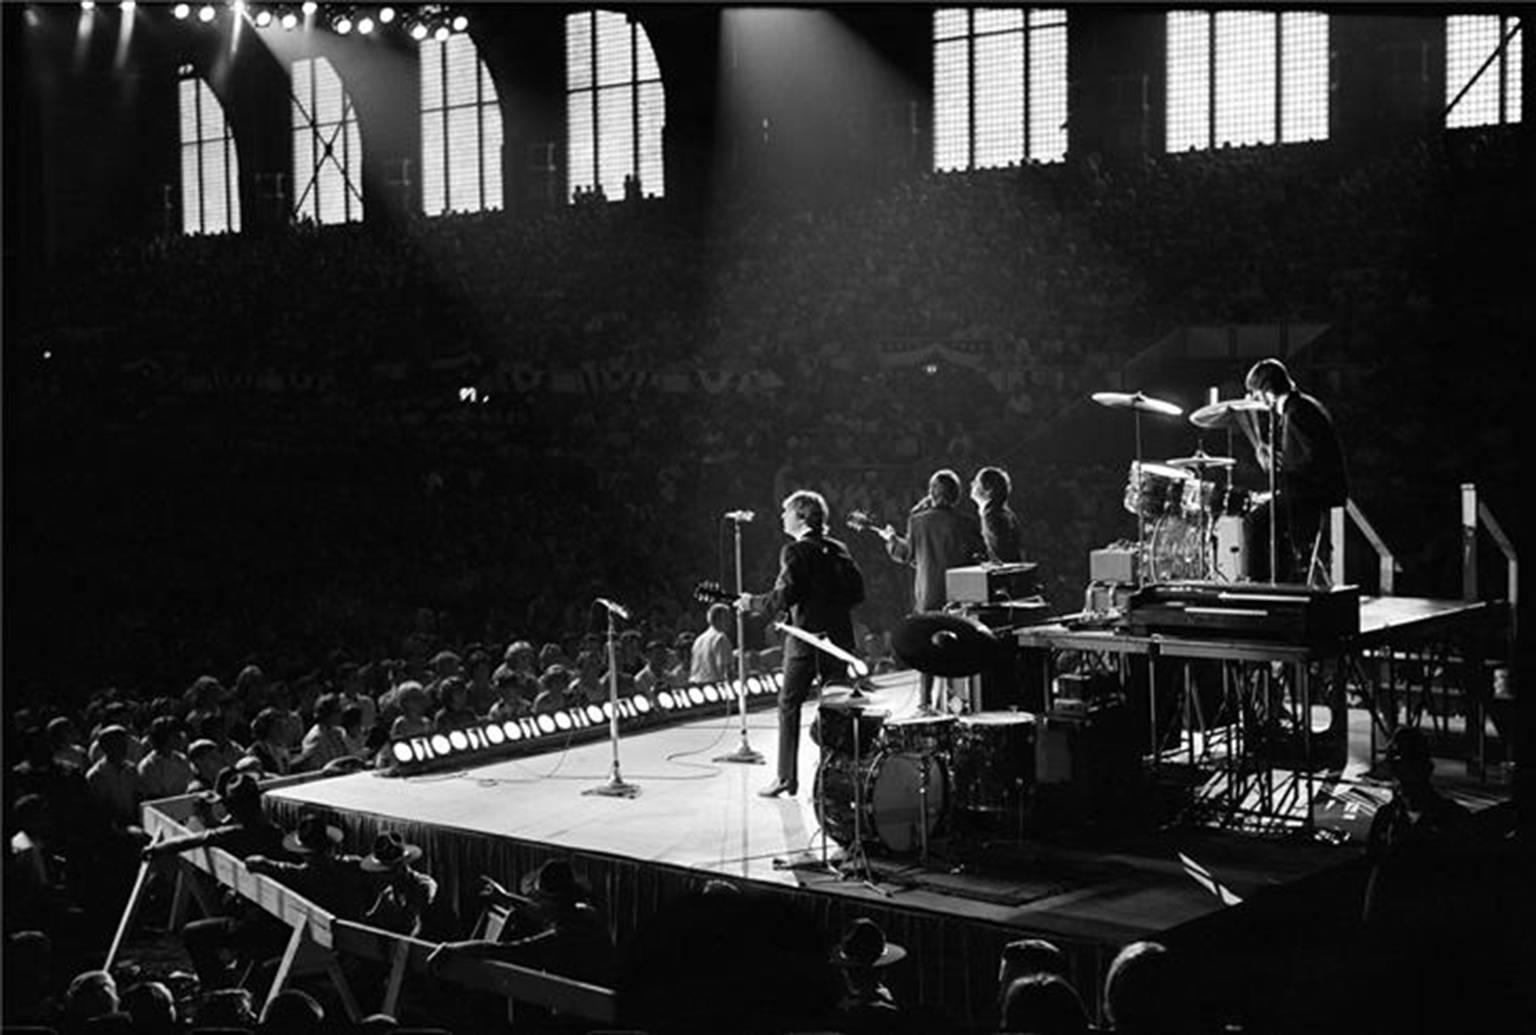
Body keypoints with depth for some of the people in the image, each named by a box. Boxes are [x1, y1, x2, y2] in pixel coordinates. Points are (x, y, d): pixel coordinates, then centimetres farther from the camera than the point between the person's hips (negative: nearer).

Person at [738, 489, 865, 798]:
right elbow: (858, 592, 10)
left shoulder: (795, 551, -10)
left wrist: (753, 602, -3)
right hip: (840, 635, 6)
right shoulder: (839, 550, 10)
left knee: (789, 704, 5)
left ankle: (787, 777, 4)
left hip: (806, 637, -6)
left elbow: (784, 596, -17)